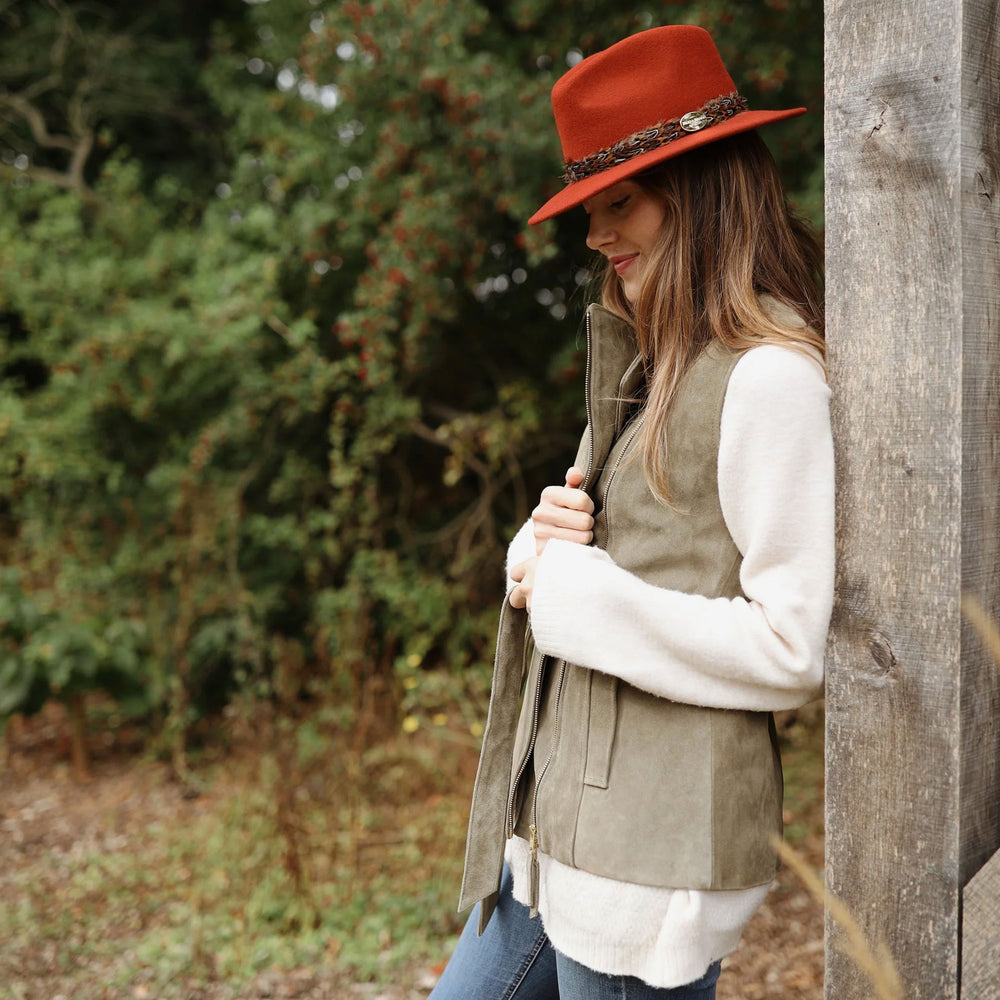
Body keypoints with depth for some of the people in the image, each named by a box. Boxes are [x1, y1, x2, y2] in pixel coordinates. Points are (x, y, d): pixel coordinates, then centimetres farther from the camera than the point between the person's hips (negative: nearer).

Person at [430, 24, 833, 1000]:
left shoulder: (771, 379, -16)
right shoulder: (653, 368, 13)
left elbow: (789, 647, -21)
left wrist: (571, 588, -15)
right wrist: (543, 545, -6)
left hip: (654, 858, -9)